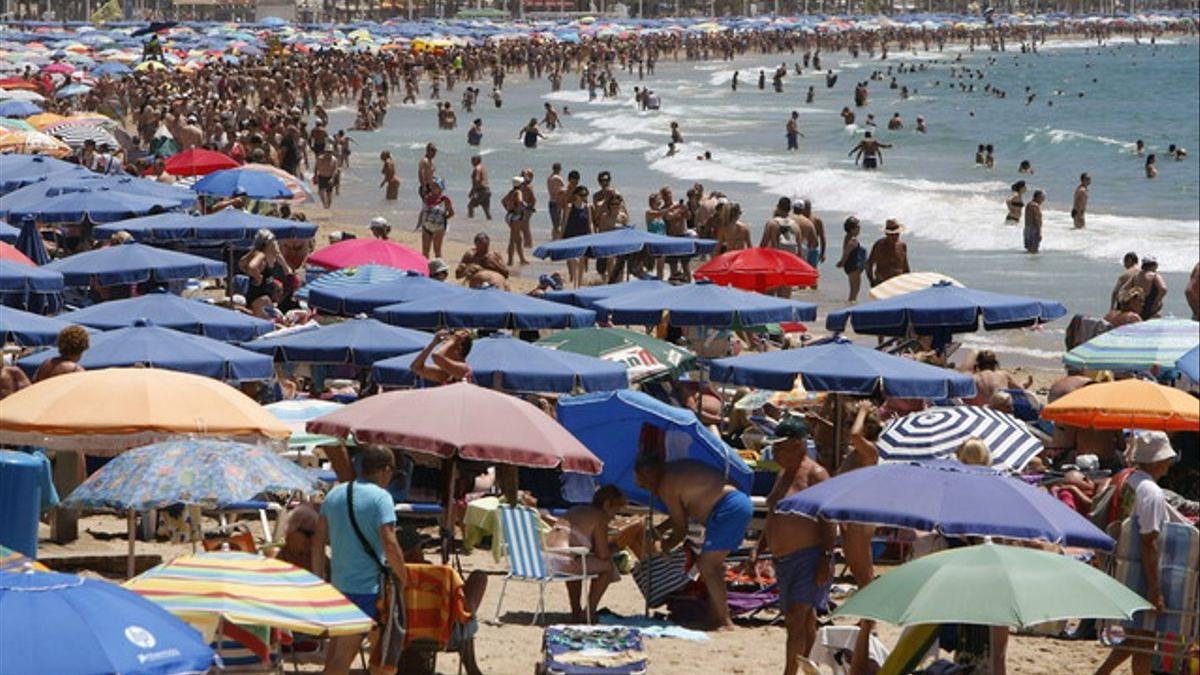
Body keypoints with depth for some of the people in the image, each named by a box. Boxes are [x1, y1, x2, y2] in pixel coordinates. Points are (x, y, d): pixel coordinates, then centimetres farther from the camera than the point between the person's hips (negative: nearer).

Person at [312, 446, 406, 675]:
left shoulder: (335, 494, 9)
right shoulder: (380, 497, -12)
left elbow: (318, 542, 11)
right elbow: (389, 545, -20)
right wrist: (402, 576, -5)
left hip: (338, 583, 7)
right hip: (367, 585, -7)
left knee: (336, 644, 21)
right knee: (344, 655, -6)